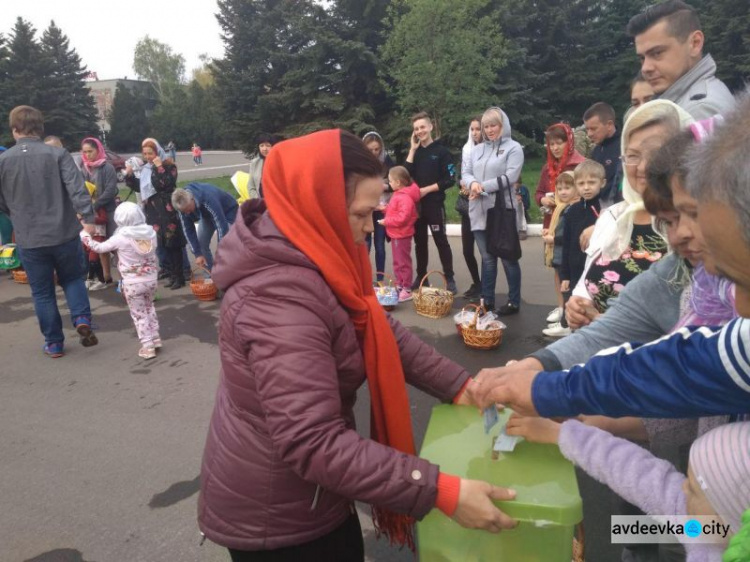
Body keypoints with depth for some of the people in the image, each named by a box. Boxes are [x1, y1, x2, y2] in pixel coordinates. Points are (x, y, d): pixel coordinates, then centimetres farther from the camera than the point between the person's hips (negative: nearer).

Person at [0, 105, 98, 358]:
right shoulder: (57, 154, -7)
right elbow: (77, 188, -18)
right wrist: (88, 218, -17)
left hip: (29, 239, 1)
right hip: (64, 234, -1)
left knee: (42, 292, 13)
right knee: (73, 279, 20)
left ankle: (54, 343, 20)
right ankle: (82, 320, -1)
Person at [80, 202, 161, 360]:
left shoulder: (120, 238, -14)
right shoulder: (150, 233, -4)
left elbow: (99, 248, 0)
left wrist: (84, 235, 12)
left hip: (132, 283, -4)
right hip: (151, 279, 4)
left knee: (139, 315, 9)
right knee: (149, 308, 25)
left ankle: (147, 346, 11)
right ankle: (155, 338, 28)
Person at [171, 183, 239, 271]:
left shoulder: (208, 199, -44)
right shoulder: (183, 204, -24)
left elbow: (222, 226, -41)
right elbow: (188, 230, -15)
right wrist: (197, 254, -20)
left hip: (227, 211, -6)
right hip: (207, 215, 6)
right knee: (201, 243, -2)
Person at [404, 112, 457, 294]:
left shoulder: (441, 151, -3)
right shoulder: (415, 151, 11)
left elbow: (450, 180, -8)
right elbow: (405, 175, -4)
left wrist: (427, 189, -14)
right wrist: (413, 149, -4)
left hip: (434, 204, -5)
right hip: (416, 204, 5)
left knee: (441, 241, -4)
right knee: (420, 242, 11)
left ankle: (449, 279, 1)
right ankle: (421, 277, 20)